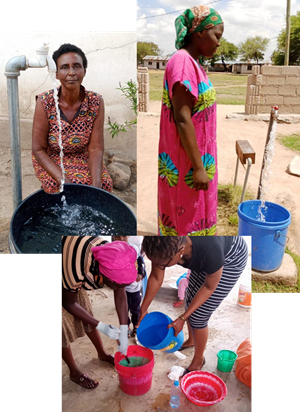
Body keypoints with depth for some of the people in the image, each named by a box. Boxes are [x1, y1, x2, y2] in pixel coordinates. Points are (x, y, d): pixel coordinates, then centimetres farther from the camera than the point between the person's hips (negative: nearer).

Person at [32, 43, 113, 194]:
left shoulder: (96, 102, -15)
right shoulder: (44, 102, -20)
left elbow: (96, 149, -14)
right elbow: (38, 149, -15)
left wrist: (96, 185, -29)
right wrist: (63, 180, -29)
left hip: (82, 157, 2)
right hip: (50, 159, -2)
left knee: (105, 183, -23)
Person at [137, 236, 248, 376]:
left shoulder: (209, 250, -44)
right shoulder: (163, 245, -29)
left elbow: (209, 287, -23)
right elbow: (156, 278, -11)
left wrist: (182, 318, -22)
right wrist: (143, 309, -3)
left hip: (230, 261, -5)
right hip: (203, 258, 5)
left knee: (197, 315, -1)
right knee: (190, 302, 16)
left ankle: (198, 360, 24)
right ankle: (191, 340, 45)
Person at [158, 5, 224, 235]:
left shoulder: (192, 63, 11)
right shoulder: (183, 63, -19)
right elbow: (181, 119, -24)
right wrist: (198, 167, -21)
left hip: (194, 158, 10)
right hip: (186, 163, -10)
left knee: (189, 215, 21)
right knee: (187, 218, 5)